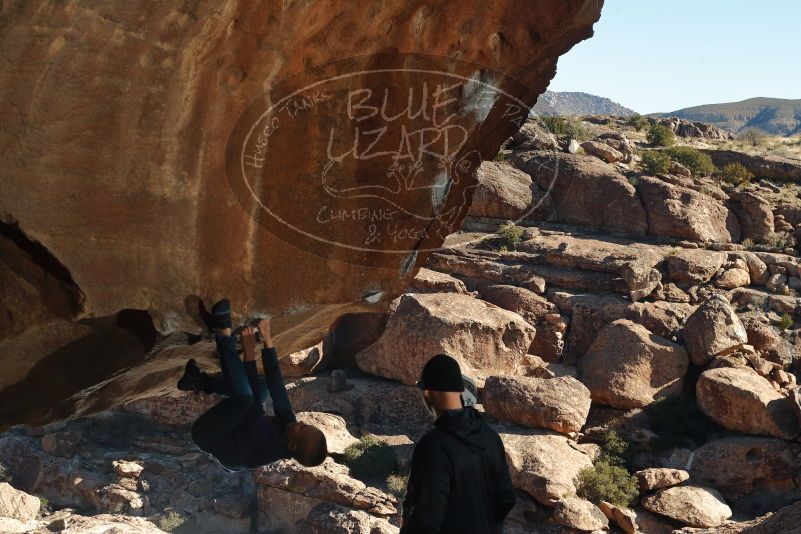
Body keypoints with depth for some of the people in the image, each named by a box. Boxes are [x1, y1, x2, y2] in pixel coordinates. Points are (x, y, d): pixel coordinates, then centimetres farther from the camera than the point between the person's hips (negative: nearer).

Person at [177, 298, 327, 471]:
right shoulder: (286, 425, -19)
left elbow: (256, 402, -41)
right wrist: (268, 342, -20)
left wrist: (250, 355, -41)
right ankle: (201, 382, 7)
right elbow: (277, 385, -18)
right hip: (233, 431, 8)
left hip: (207, 435, -8)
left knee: (245, 396, -34)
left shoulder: (267, 445, -37)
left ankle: (224, 336, -17)